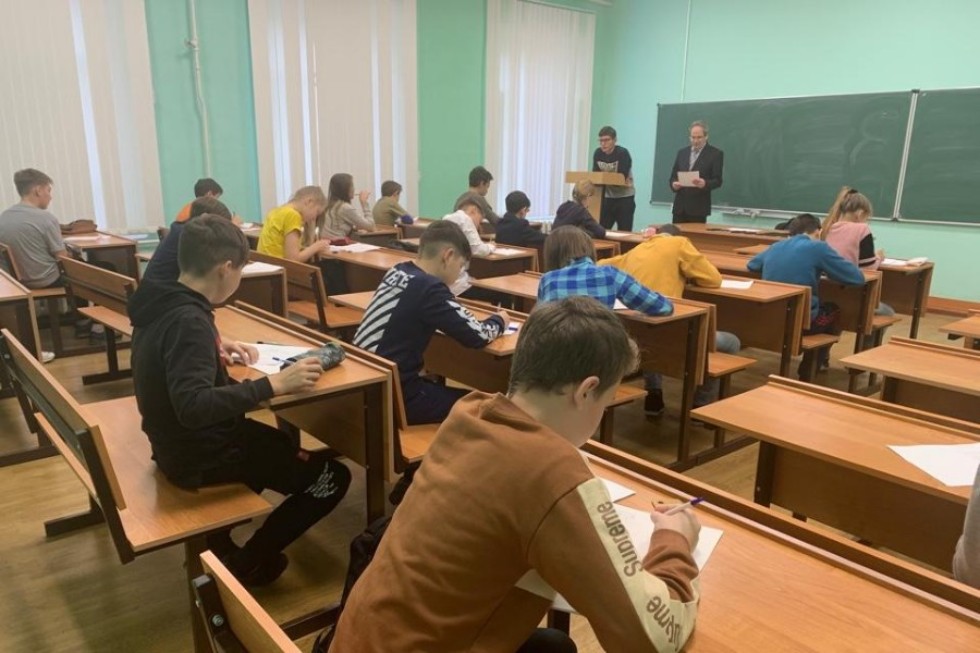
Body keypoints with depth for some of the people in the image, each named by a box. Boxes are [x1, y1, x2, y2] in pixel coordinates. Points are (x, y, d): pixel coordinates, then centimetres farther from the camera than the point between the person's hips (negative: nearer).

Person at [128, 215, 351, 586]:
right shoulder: (188, 320, -28)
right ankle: (248, 563, 10)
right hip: (199, 456, -10)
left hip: (178, 442, 10)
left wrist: (216, 350, 9)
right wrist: (275, 384, -38)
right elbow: (193, 406, -39)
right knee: (332, 477, -5)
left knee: (279, 441, 32)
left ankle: (217, 538, 26)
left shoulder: (162, 303, 1)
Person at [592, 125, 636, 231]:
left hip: (625, 197, -5)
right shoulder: (598, 153, 1)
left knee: (624, 233, -3)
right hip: (607, 197, 5)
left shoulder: (622, 153, -16)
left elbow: (622, 177, -24)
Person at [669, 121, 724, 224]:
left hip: (698, 207, -4)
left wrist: (705, 183, -26)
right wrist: (674, 184, -8)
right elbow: (673, 175, 14)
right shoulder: (682, 152, 14)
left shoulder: (716, 154, 0)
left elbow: (717, 180, -5)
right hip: (680, 206, 4)